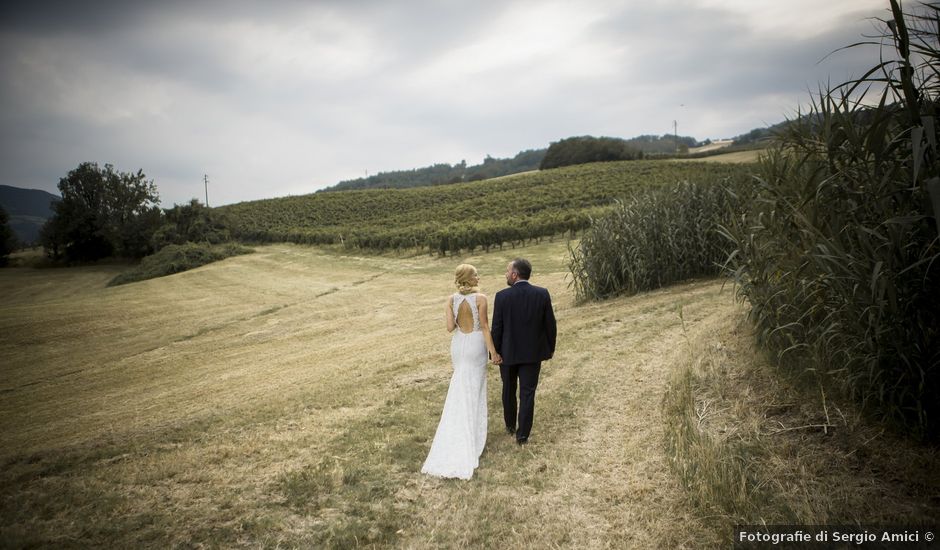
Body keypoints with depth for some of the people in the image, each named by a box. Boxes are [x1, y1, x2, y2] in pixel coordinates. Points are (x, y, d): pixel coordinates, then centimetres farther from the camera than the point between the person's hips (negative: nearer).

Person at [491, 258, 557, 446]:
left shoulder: (502, 296, -14)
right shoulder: (542, 294, -9)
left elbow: (497, 328, -10)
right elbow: (550, 325, -4)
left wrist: (495, 352, 2)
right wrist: (550, 348, 10)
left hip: (508, 352, 0)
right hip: (533, 353, 1)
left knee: (509, 391, 19)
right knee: (527, 393, 6)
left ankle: (510, 426, 35)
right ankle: (522, 434, 9)